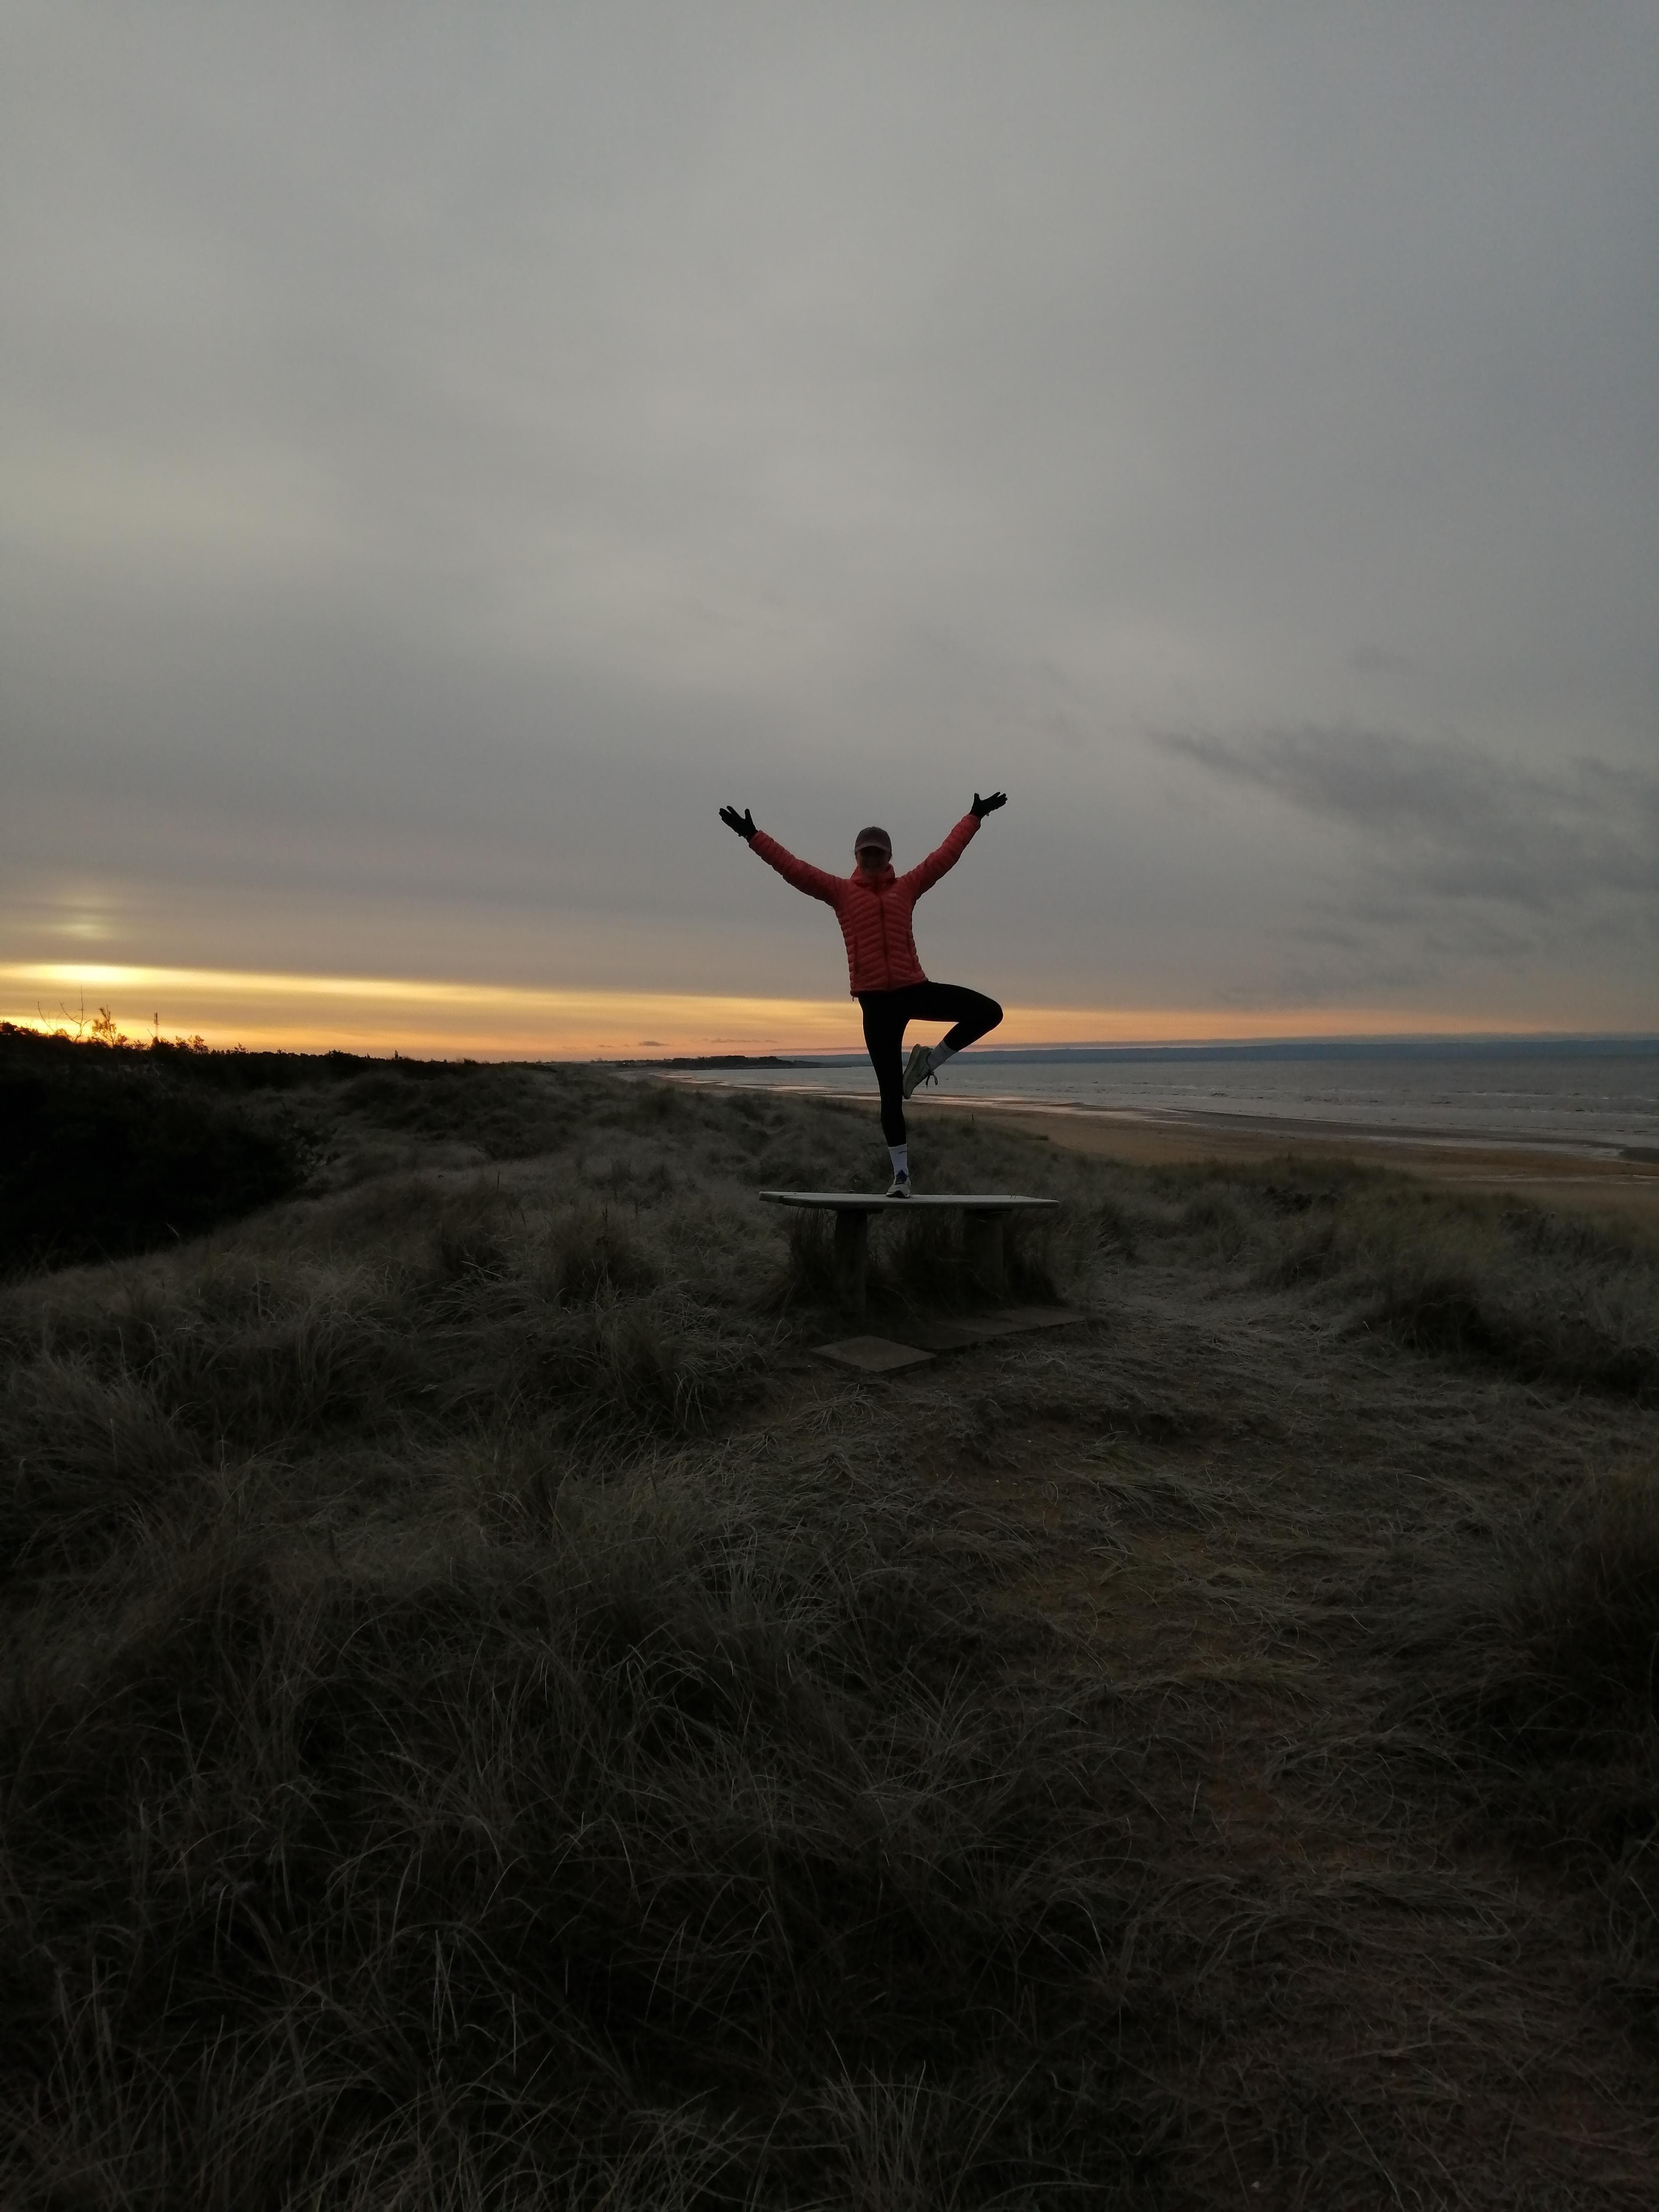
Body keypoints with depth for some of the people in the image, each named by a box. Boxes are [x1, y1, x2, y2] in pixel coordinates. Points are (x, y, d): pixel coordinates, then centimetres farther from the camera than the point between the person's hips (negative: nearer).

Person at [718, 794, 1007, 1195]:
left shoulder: (907, 887, 11)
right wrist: (752, 836, -5)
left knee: (988, 1011, -11)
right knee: (890, 1091, 0)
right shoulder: (840, 891, 6)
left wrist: (974, 817, 18)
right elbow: (792, 867, 1)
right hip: (875, 1000, -2)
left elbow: (946, 855, 16)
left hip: (913, 988, 2)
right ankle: (901, 1174, 10)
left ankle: (928, 1061, 7)